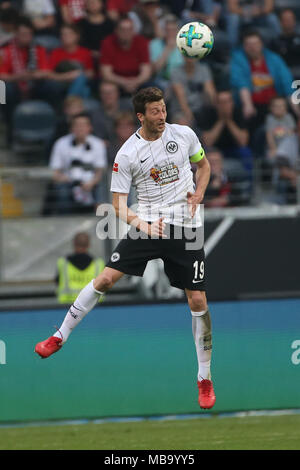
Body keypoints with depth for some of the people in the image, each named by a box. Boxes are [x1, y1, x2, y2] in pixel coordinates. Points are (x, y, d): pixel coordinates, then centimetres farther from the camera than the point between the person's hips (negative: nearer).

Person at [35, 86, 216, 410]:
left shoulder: (184, 135, 0)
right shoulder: (127, 154, -7)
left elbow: (203, 164, 19)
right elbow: (119, 204, -4)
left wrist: (199, 192, -1)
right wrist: (142, 225, -22)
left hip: (185, 227, 0)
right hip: (146, 225, 0)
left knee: (197, 300, -4)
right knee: (106, 278, -11)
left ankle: (205, 379, 8)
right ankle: (60, 337, 6)